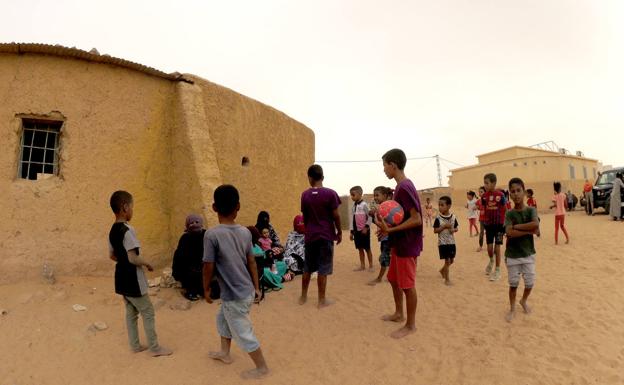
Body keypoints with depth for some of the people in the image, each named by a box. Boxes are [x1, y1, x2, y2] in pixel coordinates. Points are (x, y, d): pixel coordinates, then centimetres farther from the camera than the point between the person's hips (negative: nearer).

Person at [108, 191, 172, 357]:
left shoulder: (113, 230, 5)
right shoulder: (128, 230, -23)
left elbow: (112, 255, 15)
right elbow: (133, 258, -26)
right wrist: (147, 263, -11)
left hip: (122, 279, 9)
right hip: (133, 280, -9)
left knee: (131, 312, 18)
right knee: (148, 313, 3)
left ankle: (135, 345, 28)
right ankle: (155, 348, 12)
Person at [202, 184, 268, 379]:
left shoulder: (211, 234, -20)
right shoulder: (245, 232, -4)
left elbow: (209, 267, -15)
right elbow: (252, 262, 4)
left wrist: (206, 289, 2)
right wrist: (256, 287, 13)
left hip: (234, 296, -7)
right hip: (247, 291, 7)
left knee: (243, 333, 12)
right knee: (222, 319, 30)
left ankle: (262, 367, 29)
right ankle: (224, 353, 49)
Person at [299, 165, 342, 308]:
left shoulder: (305, 195, 0)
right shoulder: (330, 193, -11)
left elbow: (305, 216, 7)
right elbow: (336, 216, -8)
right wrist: (339, 232, 4)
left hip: (310, 236, 4)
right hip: (326, 235, -3)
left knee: (307, 267, 15)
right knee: (323, 268, 3)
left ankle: (303, 296, 26)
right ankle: (322, 300, 12)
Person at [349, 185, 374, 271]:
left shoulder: (364, 205, -10)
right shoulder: (353, 206, 9)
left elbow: (370, 217, -12)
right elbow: (351, 219, 11)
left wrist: (366, 227, -17)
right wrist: (351, 231, 10)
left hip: (364, 230, -6)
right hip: (356, 230, 6)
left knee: (367, 248, 3)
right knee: (360, 249, 11)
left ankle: (370, 265, 13)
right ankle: (362, 266, 19)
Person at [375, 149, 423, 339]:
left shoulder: (404, 187, -21)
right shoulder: (402, 186, 9)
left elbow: (416, 219, -24)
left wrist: (390, 230, -25)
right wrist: (387, 225, 5)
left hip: (407, 245, -10)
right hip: (398, 243, 10)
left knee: (407, 285, 3)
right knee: (394, 279, 21)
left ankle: (410, 325, 18)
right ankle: (399, 313, 38)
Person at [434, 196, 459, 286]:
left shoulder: (453, 217, -1)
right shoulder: (438, 218, -11)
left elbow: (456, 228, 9)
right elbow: (435, 230, -12)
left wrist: (453, 230, -13)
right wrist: (444, 226, -22)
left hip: (451, 242, 4)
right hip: (442, 242, -4)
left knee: (451, 260, 14)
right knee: (447, 260, -1)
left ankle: (442, 270, 41)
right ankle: (447, 279, 12)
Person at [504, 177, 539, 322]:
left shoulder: (531, 210, -5)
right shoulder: (509, 214, -7)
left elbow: (536, 225, -26)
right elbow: (510, 233, -22)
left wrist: (517, 226, -20)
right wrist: (529, 230, -19)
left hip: (528, 254, 1)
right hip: (512, 255, -1)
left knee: (530, 283, 10)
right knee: (513, 284, 9)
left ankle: (524, 301, 40)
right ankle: (512, 309, 27)